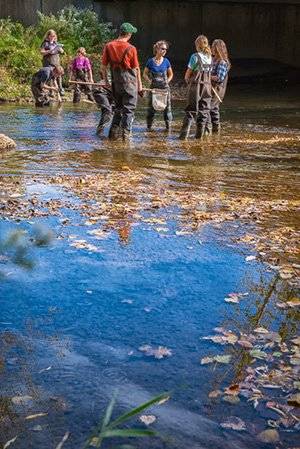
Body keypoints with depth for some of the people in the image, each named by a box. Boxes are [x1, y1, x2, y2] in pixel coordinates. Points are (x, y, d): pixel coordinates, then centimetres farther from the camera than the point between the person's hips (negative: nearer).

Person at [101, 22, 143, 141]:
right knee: (129, 109, 4)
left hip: (115, 81, 4)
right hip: (129, 82, -4)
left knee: (118, 108, 18)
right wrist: (140, 85, 4)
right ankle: (125, 132, 0)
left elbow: (103, 66, 2)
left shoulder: (108, 46, 0)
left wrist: (106, 81, 14)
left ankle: (114, 131, 14)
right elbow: (136, 68, -5)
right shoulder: (131, 49, -10)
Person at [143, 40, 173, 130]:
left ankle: (168, 126, 9)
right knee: (151, 107, 2)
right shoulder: (150, 61, -2)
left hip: (164, 87, 1)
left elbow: (170, 74, 14)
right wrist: (150, 82, -6)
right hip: (154, 87, -1)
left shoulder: (166, 61, 2)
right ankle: (149, 126, 12)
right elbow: (145, 74, 6)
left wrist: (167, 82, 0)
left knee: (167, 106, 0)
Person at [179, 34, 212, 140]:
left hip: (196, 86, -4)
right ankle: (200, 133, 11)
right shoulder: (210, 57, 7)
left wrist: (188, 81, 13)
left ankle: (184, 133, -6)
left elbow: (187, 75, -6)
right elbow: (209, 73, 8)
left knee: (191, 110, -2)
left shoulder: (195, 56, -9)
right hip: (207, 86, 4)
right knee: (204, 110, 10)